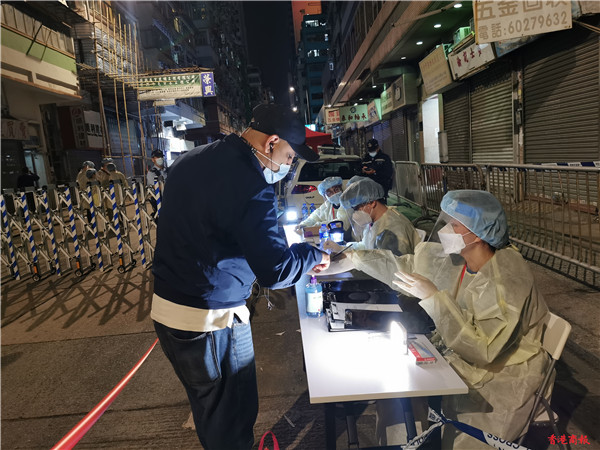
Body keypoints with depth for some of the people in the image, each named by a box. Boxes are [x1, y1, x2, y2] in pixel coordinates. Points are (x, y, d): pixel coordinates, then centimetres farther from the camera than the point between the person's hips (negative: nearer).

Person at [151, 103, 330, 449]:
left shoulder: (190, 161, 6)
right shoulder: (251, 185, -23)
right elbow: (275, 270, -23)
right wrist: (313, 255, -3)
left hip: (165, 306, 9)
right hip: (210, 319, -9)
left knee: (208, 407, 26)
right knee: (231, 418, 13)